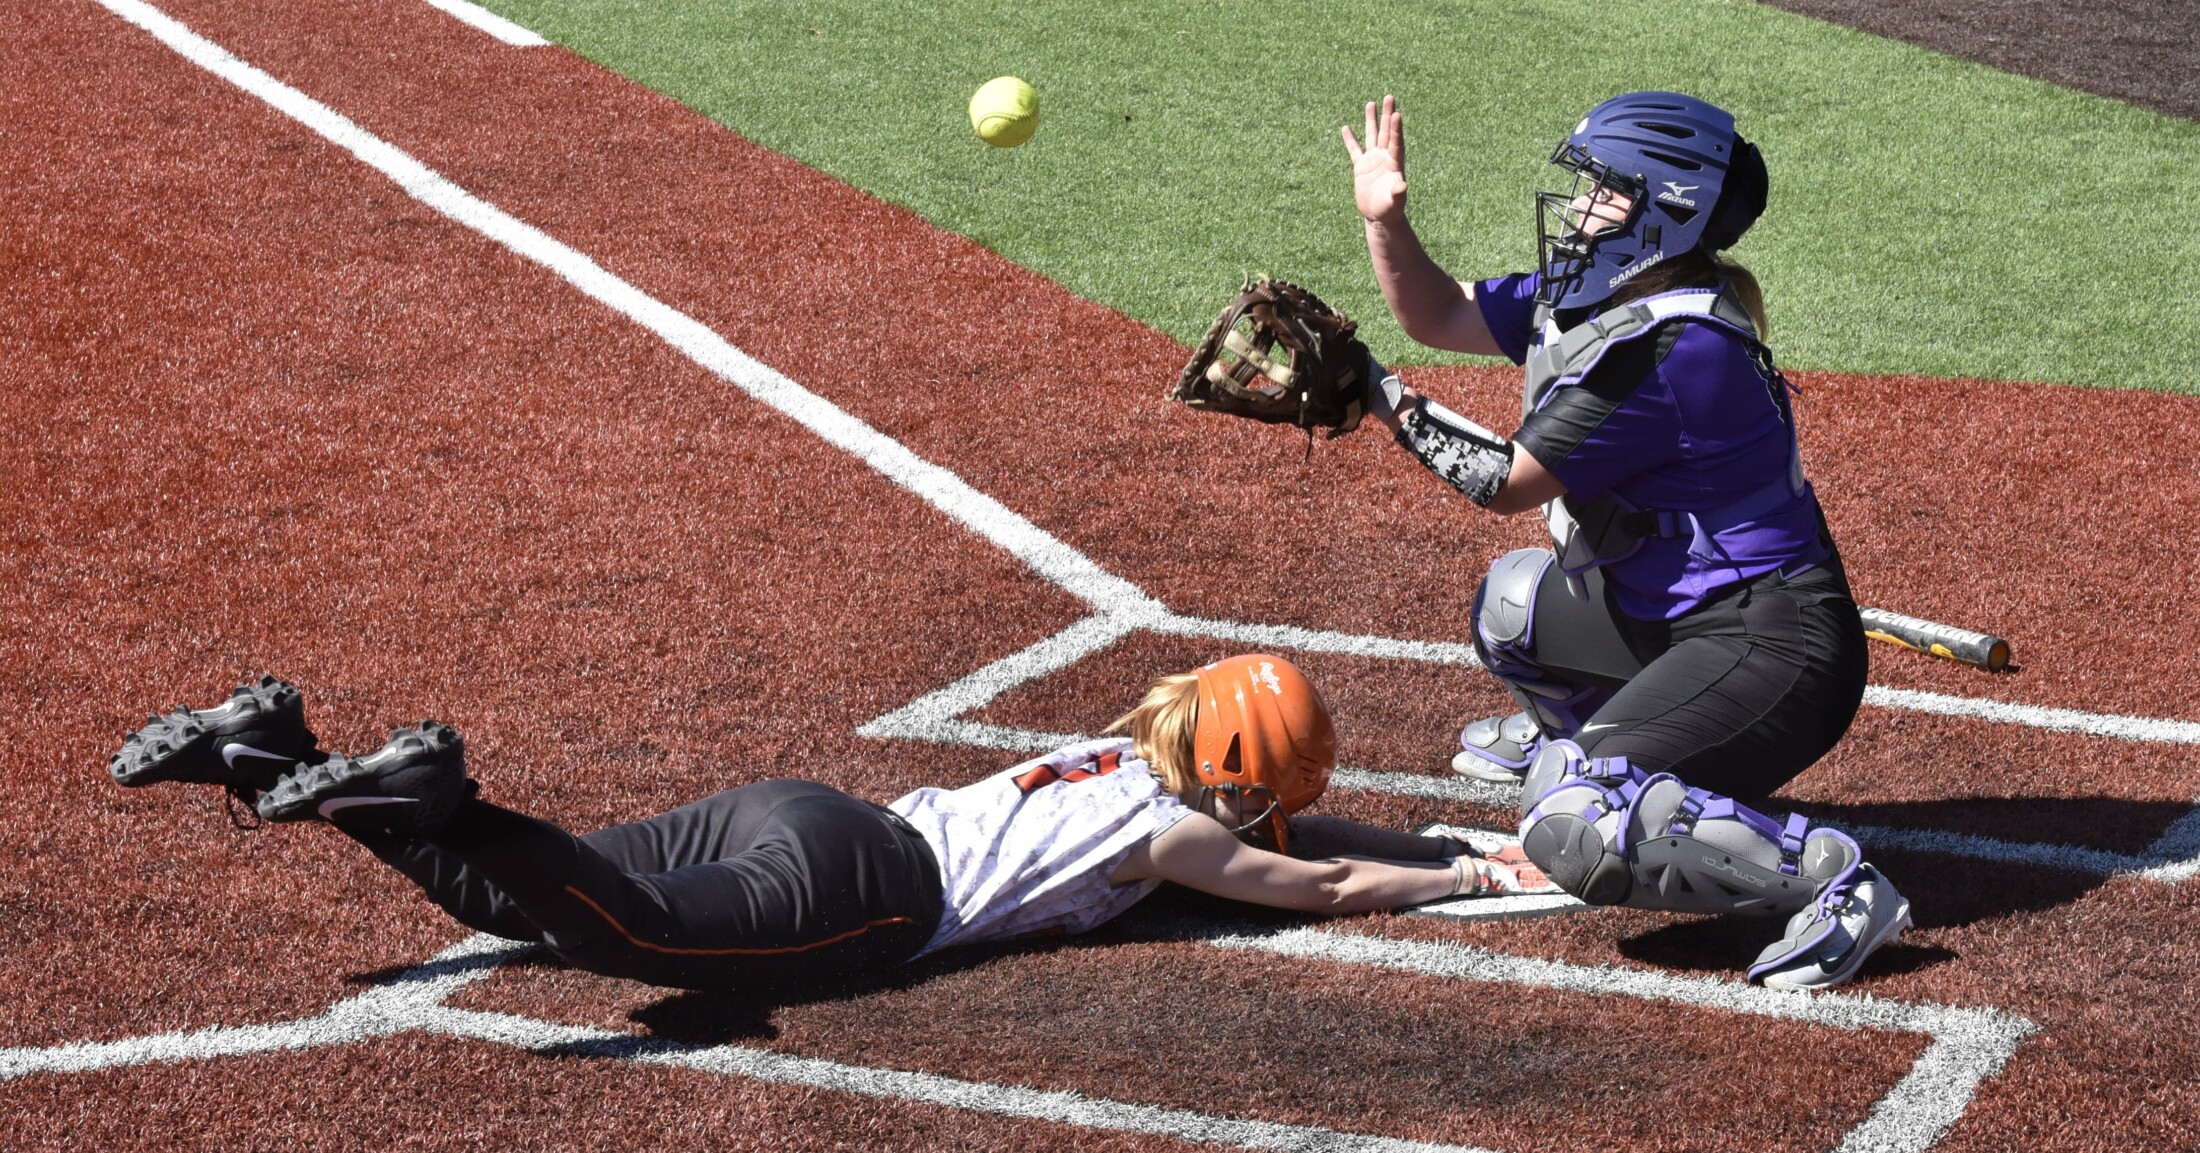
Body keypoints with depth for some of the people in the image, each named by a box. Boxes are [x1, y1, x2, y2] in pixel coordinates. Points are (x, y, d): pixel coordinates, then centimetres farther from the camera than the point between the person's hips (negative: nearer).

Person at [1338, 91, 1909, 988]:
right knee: (1513, 597, 27)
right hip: (1675, 613, 10)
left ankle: (1831, 878, -24)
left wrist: (1380, 396, -10)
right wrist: (1385, 219, -1)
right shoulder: (1587, 298, 5)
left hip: (1775, 652, -10)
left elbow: (1508, 483, -17)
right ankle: (1566, 726, 52)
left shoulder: (1667, 347, -24)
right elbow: (1439, 317, 15)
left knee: (1573, 826, -26)